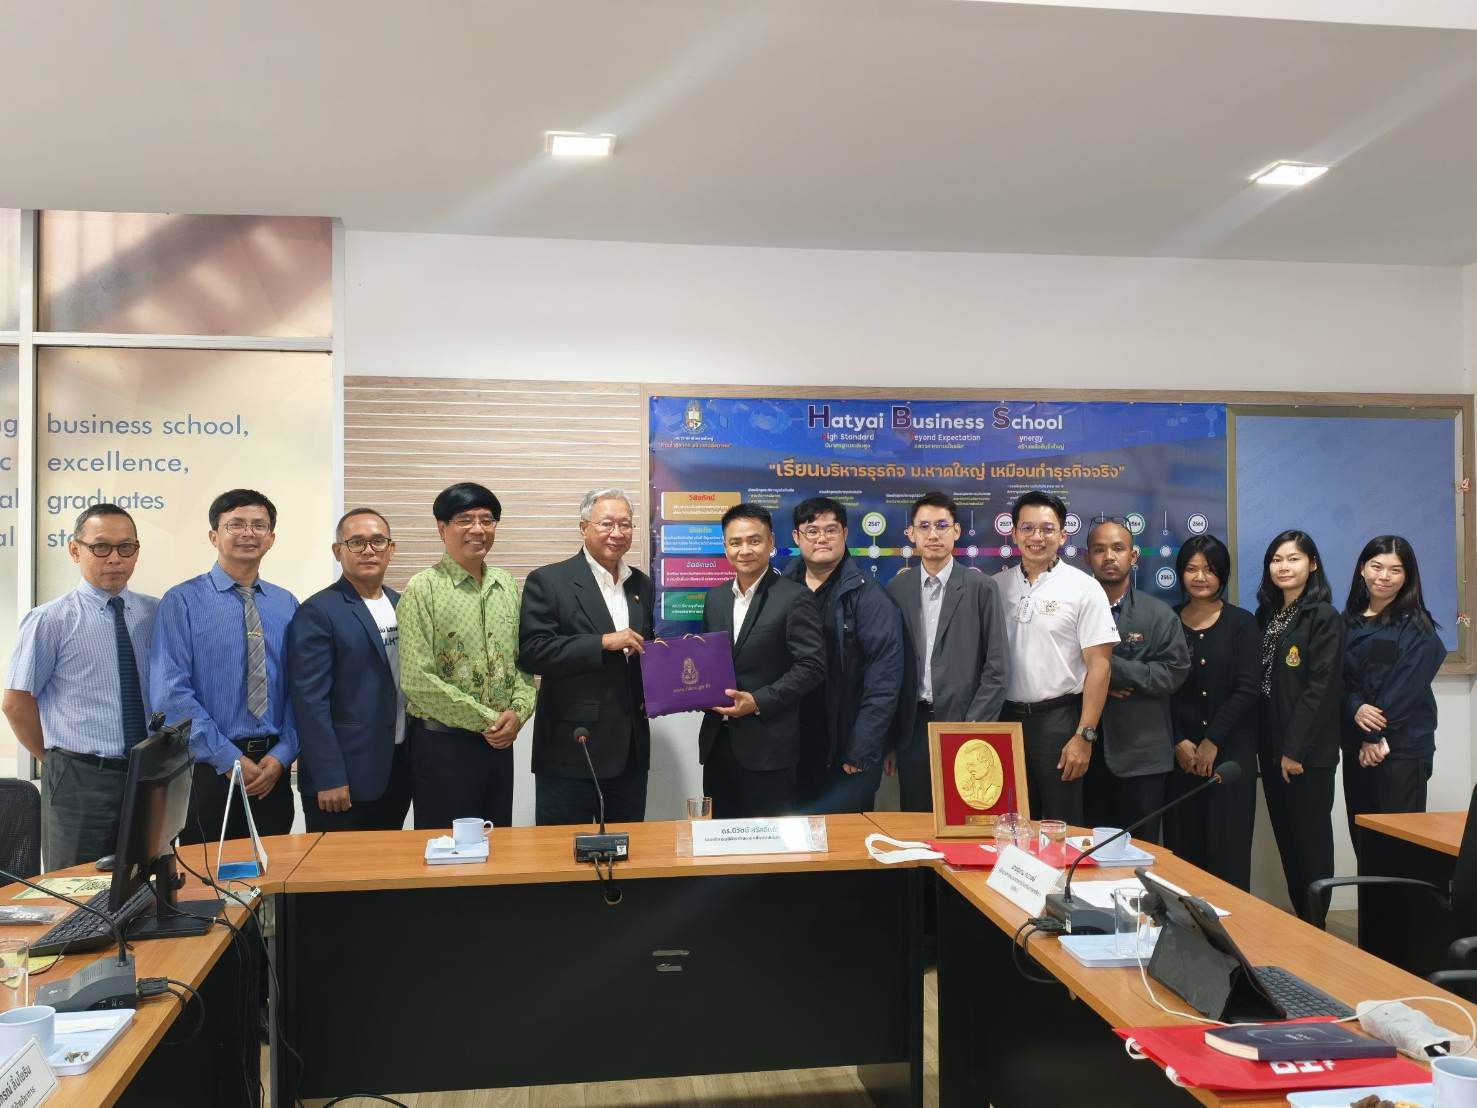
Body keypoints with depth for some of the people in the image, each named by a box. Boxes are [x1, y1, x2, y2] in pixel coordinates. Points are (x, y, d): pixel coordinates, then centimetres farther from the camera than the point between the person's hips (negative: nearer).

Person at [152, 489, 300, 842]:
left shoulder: (287, 605, 8)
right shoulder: (182, 602, -6)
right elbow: (170, 693, -13)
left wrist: (282, 755, -8)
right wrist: (229, 759, -14)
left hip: (273, 769, 4)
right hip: (207, 768, -4)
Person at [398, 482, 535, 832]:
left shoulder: (507, 585, 8)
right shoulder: (422, 589, -9)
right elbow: (417, 680, -15)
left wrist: (518, 711, -6)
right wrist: (486, 720, -13)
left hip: (499, 742, 5)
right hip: (442, 744, -5)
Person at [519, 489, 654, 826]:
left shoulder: (641, 585, 13)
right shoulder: (547, 582, -5)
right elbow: (530, 652, -14)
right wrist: (603, 643, -19)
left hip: (631, 750, 6)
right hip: (571, 748, -5)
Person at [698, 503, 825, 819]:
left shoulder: (795, 598, -8)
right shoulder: (715, 597, 12)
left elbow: (812, 666, -12)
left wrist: (758, 702, -18)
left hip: (768, 745, -6)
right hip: (716, 741, 6)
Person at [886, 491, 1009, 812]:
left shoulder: (981, 588, -2)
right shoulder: (896, 590, 6)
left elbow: (995, 668, -3)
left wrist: (974, 730, -9)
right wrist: (888, 737, 5)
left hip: (963, 724, -2)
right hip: (912, 728, 3)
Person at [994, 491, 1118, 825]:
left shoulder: (1083, 589, -5)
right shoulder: (996, 586, 5)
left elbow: (1099, 666, -8)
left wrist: (1084, 736, -13)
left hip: (1058, 719, -3)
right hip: (1006, 717, 4)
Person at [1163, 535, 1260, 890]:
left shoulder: (1241, 623, 1)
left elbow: (1247, 689, -5)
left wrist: (1212, 742, -9)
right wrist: (1179, 743, -6)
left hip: (1231, 749, -1)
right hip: (1181, 752, 2)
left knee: (1228, 844, -1)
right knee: (1183, 843, 2)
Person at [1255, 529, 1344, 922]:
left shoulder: (1324, 618, -9)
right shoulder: (1265, 615, 12)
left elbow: (1322, 688, -16)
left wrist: (1295, 748, -18)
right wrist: (1266, 744, 6)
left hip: (1308, 750, -7)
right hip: (1270, 745, 7)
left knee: (1311, 841, 3)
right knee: (1286, 838, 12)